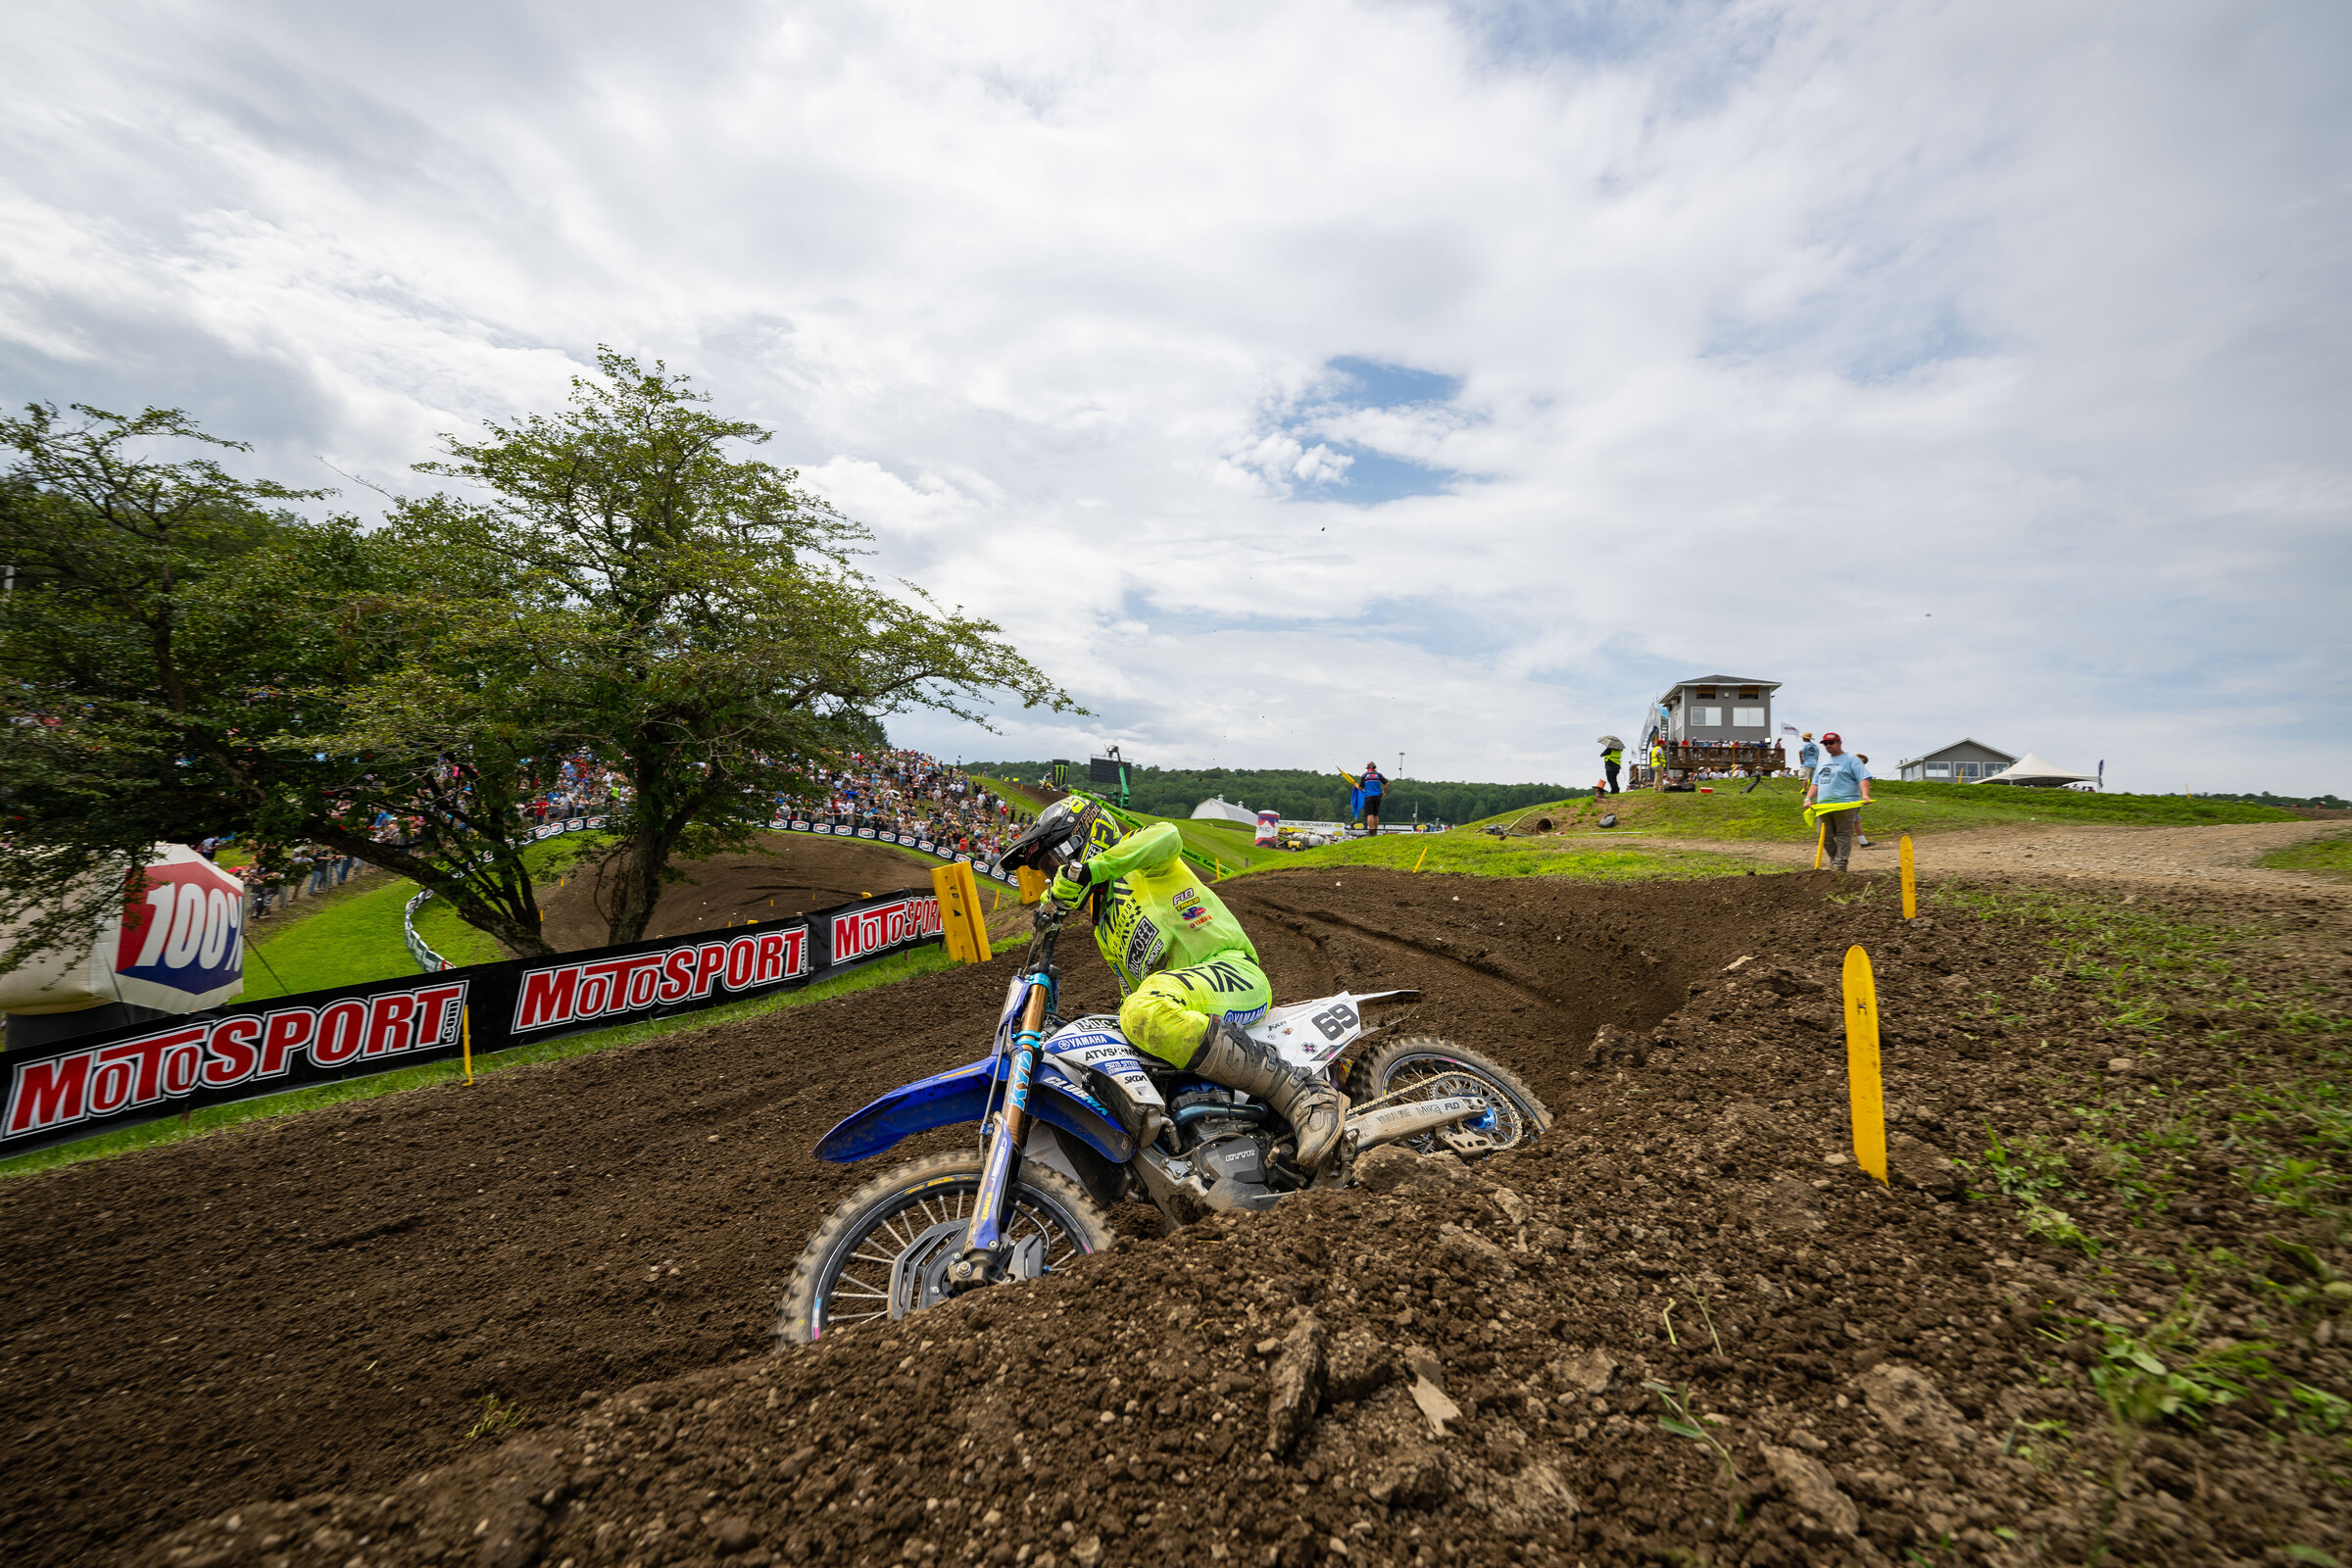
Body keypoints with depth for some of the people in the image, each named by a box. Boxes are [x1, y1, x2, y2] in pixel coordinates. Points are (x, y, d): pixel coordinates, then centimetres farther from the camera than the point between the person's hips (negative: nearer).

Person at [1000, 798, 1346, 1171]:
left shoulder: (1141, 862, 3)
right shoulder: (1103, 927, 27)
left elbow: (1166, 836, -23)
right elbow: (1134, 990, 29)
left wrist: (1086, 869, -28)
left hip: (1232, 972, -9)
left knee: (1147, 1011, -37)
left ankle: (1307, 1094, -36)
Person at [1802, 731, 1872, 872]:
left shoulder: (1851, 760, 4)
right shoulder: (1822, 764, 25)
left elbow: (1863, 778, -8)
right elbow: (1815, 784, 25)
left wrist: (1865, 795, -24)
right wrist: (1808, 799, 10)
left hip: (1845, 806, -6)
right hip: (1823, 806, 6)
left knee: (1843, 836, -7)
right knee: (1826, 837, 4)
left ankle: (1841, 866, -7)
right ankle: (1833, 863, 15)